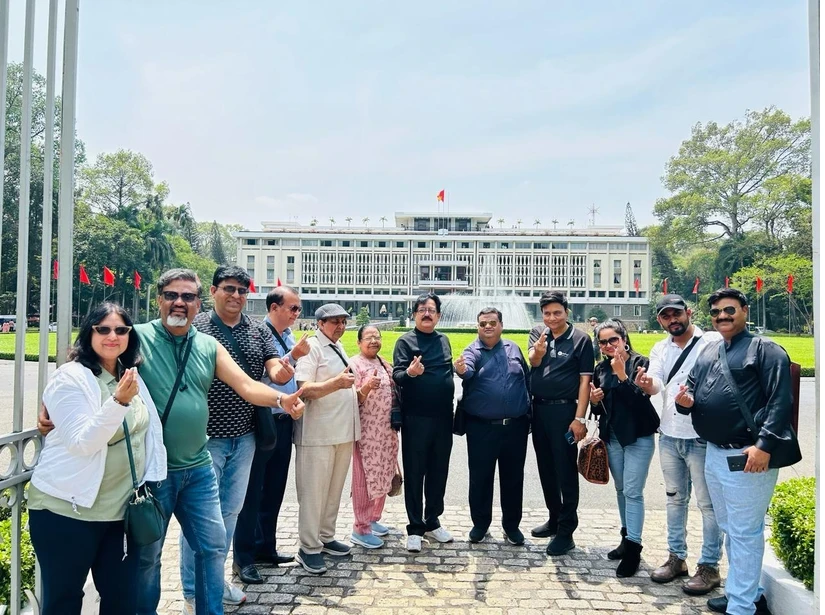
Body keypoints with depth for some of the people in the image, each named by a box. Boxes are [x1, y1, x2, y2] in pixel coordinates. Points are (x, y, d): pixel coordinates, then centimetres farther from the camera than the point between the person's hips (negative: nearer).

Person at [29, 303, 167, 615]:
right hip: (68, 510, -6)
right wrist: (119, 401, -34)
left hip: (122, 509, 6)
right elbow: (81, 443, -22)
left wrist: (149, 483, 16)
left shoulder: (132, 376, 6)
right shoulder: (71, 378, -13)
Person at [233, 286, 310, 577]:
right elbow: (265, 376, -24)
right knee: (252, 491, 3)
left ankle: (265, 546, 31)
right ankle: (243, 556, 14)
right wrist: (293, 355, -27)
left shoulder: (289, 336, 8)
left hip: (284, 422, 8)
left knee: (274, 489, 17)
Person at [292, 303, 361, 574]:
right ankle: (308, 549, 9)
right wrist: (337, 382, -34)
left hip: (343, 430, 9)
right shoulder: (312, 347, -11)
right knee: (313, 491, -1)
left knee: (334, 488, 16)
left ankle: (326, 538, 29)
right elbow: (306, 390, -22)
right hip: (318, 433, -9)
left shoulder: (339, 348, 15)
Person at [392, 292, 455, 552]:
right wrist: (409, 372, -37)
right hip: (416, 418, -5)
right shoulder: (406, 341, -6)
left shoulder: (444, 340, 11)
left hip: (443, 417, 5)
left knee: (438, 472, 13)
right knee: (414, 474, 3)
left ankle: (432, 522, 28)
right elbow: (397, 376, -17)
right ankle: (415, 528, 14)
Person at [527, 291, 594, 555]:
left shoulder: (580, 339, -7)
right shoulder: (537, 333, 5)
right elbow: (533, 361, -12)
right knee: (546, 468, 15)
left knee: (566, 471, 0)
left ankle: (566, 531, 7)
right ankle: (554, 518, 30)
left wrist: (579, 418, -14)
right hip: (539, 409, 5)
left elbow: (585, 380, -8)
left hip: (564, 410, -5)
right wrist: (538, 350, -37)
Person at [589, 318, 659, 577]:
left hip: (638, 436, -6)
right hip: (612, 437, 6)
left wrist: (622, 374, -25)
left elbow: (640, 399, -20)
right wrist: (594, 401, -8)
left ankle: (633, 548, -1)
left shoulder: (640, 363, -10)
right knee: (621, 489, 14)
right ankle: (627, 539, 26)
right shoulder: (601, 369, 6)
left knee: (633, 492, -7)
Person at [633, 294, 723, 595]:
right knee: (675, 498, 17)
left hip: (702, 437, -6)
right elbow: (655, 386, -2)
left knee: (708, 503, 2)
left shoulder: (713, 342, -7)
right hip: (669, 435, 6)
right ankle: (676, 557, 30)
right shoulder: (660, 349, 9)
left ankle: (709, 567, 15)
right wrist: (646, 384, -25)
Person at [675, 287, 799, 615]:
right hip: (714, 454, 8)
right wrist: (686, 401, -2)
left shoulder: (765, 349, -7)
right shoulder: (708, 352, 15)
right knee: (729, 529, 18)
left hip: (749, 456, -8)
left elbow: (780, 402, -16)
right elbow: (692, 390, 22)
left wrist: (764, 445, -23)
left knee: (744, 532, -1)